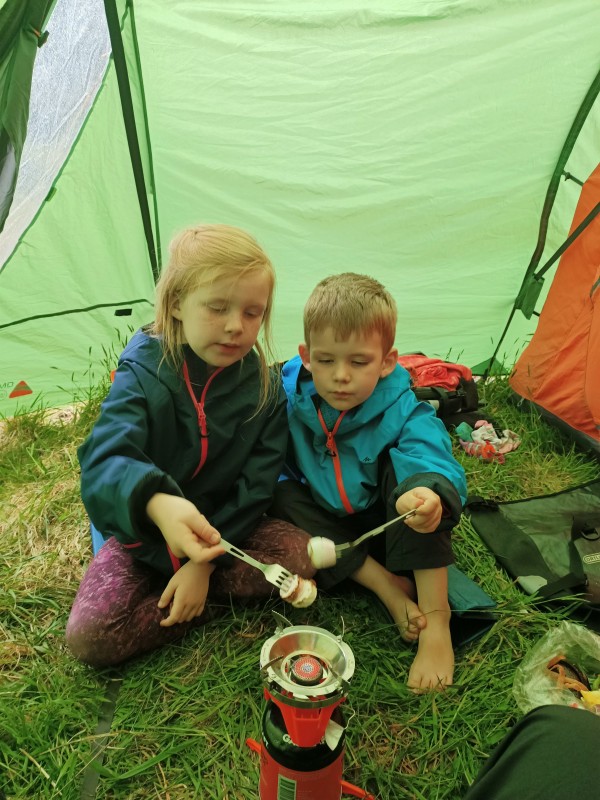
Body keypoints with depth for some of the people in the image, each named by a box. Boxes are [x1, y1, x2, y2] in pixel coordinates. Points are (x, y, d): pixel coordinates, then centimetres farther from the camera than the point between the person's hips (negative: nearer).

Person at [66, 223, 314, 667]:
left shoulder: (265, 386, -11)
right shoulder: (142, 375, -18)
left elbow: (257, 483, -10)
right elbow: (105, 461, -33)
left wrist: (206, 562, -18)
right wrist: (155, 503, -56)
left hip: (228, 527, 2)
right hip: (143, 533, -1)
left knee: (300, 554, -22)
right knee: (90, 636, -19)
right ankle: (212, 605, -6)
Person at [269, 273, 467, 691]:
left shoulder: (402, 411, -24)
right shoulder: (289, 400, -17)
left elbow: (438, 465, -39)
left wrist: (432, 497, -62)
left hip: (386, 525, -3)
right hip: (325, 528, 3)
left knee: (406, 470, -31)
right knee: (280, 496, -25)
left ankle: (436, 617, -25)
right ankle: (392, 589, -22)